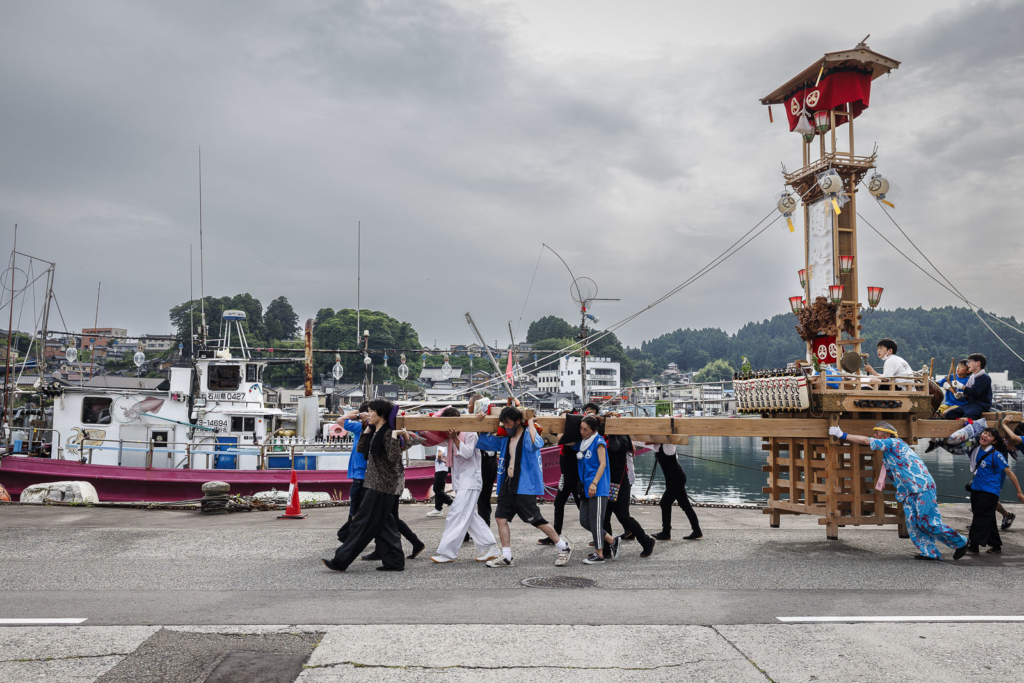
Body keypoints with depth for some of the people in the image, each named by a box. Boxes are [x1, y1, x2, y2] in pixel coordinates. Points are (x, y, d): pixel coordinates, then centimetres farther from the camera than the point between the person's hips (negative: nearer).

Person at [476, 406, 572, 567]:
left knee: (536, 520, -4)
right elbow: (483, 441, 23)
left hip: (525, 486, -8)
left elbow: (535, 444, -35)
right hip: (508, 484, 8)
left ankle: (564, 547, 12)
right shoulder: (505, 439, 13)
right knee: (501, 517, 3)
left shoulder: (527, 435, -10)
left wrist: (530, 423, -21)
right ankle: (506, 557, 10)